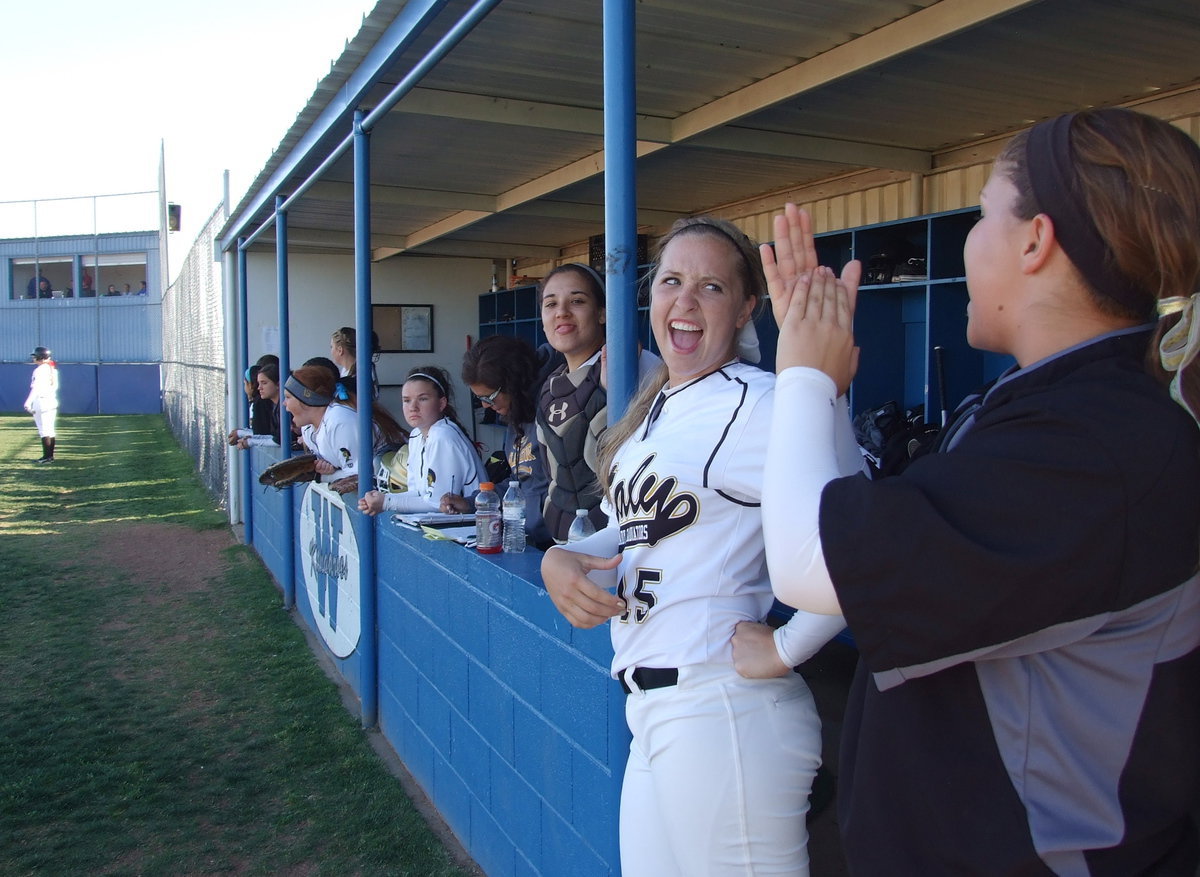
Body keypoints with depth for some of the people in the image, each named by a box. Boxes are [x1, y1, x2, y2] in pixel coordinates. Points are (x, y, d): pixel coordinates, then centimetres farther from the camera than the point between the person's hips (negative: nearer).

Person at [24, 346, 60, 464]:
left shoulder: (40, 370, -13)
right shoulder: (53, 369, 12)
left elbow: (36, 388, -21)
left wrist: (28, 402, -25)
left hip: (41, 401, -8)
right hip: (52, 401, 8)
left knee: (44, 430, -6)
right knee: (50, 430, 12)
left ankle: (47, 456, -6)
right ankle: (50, 455, 15)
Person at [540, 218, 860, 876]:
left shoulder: (755, 402, -15)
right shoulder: (657, 408, 12)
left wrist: (784, 650, -17)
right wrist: (561, 558, -1)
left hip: (721, 714, -8)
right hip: (653, 717, 9)